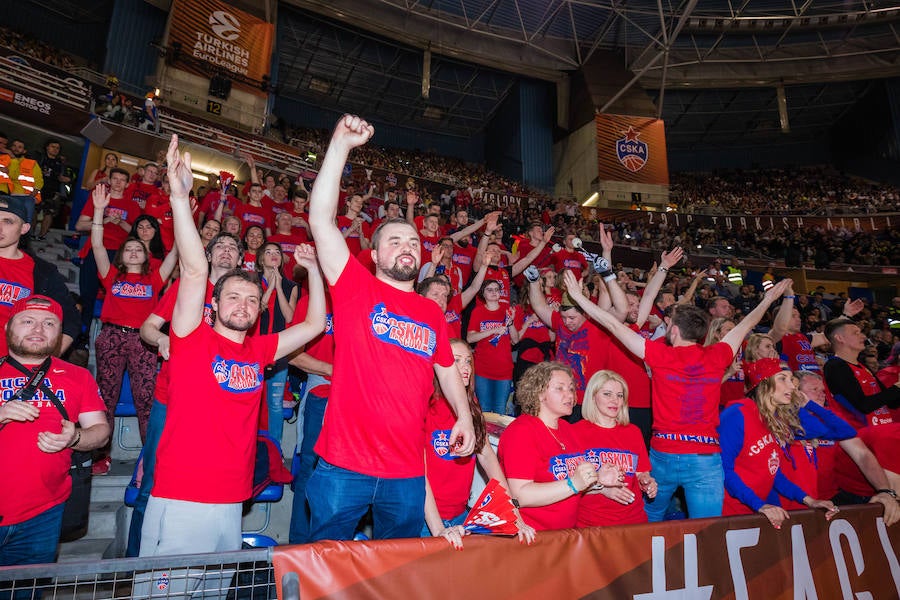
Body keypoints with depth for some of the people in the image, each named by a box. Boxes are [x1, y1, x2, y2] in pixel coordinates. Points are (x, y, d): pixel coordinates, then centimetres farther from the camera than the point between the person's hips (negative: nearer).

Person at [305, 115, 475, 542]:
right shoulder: (356, 289, -3)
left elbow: (447, 368, 21)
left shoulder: (432, 312, 8)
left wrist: (464, 417, 9)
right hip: (344, 464, -3)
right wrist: (341, 145, -17)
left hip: (407, 472, 4)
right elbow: (321, 220, -13)